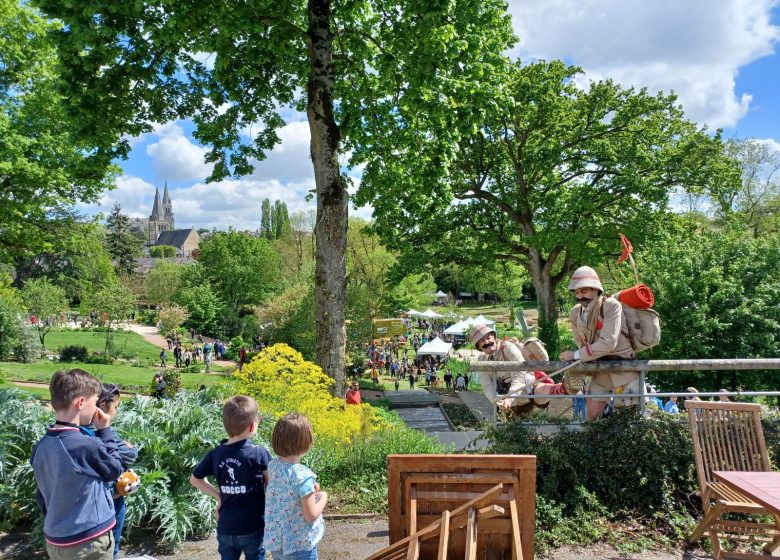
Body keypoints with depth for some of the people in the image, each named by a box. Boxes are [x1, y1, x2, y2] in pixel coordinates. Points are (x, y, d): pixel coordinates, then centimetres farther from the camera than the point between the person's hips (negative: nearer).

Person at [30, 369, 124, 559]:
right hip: (88, 543, -7)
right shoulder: (88, 446, -26)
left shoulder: (41, 447, -3)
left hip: (55, 541, 7)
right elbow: (114, 470, -6)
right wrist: (105, 432, -4)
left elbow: (41, 496, 9)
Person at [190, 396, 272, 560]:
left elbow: (195, 479, 9)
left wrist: (219, 496, 10)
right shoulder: (260, 453, -19)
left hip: (225, 529, 3)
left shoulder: (215, 454, -6)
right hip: (253, 528, -3)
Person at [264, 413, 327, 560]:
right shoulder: (303, 475, -27)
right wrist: (323, 497, -7)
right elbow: (311, 515, -23)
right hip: (300, 546, -7)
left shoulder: (273, 466, -5)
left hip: (275, 541, 7)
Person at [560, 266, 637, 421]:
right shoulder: (575, 313, -2)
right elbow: (582, 345, 3)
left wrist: (576, 355, -22)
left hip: (623, 371, -5)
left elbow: (608, 343, -27)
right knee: (592, 418, 9)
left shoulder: (612, 306, -19)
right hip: (599, 372, 5)